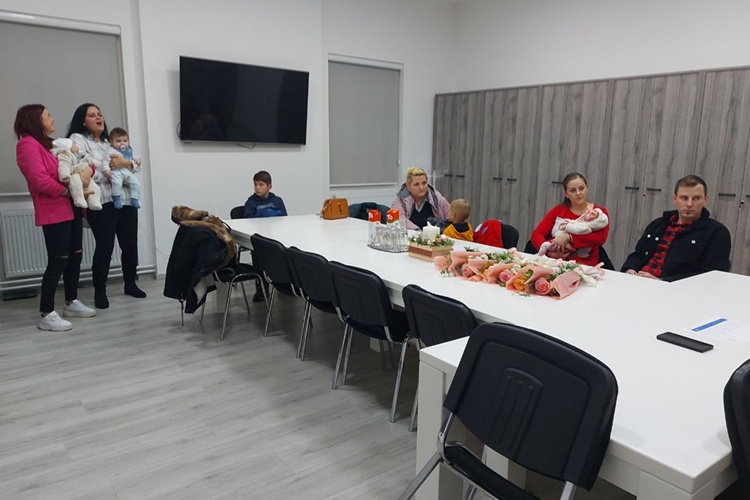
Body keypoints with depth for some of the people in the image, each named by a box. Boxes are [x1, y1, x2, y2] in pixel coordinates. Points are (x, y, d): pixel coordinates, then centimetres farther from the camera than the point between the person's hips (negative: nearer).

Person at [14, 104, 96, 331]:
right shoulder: (28, 144, -10)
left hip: (70, 208, 9)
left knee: (75, 255, 13)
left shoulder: (48, 143, 20)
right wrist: (66, 190, -11)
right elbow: (40, 180, -21)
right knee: (58, 261, -9)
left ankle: (71, 303, 26)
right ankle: (47, 315, -1)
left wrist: (87, 171, -3)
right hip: (53, 212, -9)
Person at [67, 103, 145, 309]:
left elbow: (137, 166, 17)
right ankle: (100, 291, 5)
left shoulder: (109, 141, 24)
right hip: (102, 201, -6)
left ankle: (130, 284, 23)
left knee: (130, 243, 7)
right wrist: (106, 176, -10)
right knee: (105, 246, -8)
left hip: (126, 199, 6)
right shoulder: (78, 139, 5)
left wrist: (125, 163, -3)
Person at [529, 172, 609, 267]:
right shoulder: (558, 210, 13)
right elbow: (536, 234, 4)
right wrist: (548, 250, -15)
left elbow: (600, 238, -11)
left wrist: (569, 238, -19)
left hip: (584, 266, -2)